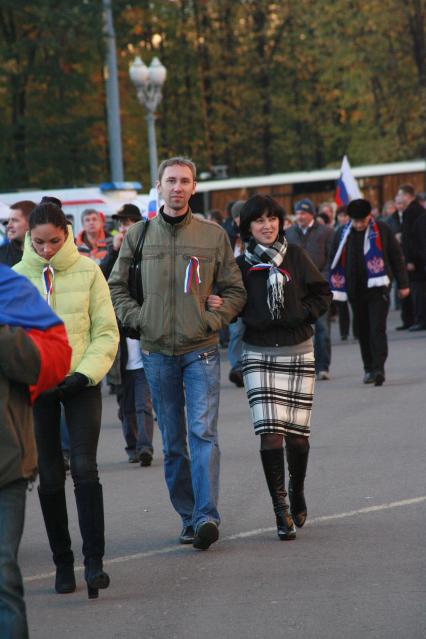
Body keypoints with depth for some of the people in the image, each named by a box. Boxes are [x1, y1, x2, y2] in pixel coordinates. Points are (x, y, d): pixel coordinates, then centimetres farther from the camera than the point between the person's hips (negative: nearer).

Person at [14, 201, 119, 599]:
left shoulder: (87, 271, -2)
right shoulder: (16, 277, 1)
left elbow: (106, 331, 0)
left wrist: (85, 373, -13)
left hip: (81, 384, -2)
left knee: (84, 467, -14)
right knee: (50, 477, 4)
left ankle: (94, 560, -14)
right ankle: (62, 563, 13)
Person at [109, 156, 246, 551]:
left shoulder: (214, 236, 3)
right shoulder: (139, 235, 6)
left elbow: (234, 290, 8)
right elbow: (116, 286, 12)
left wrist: (212, 320, -7)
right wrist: (138, 319, -2)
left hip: (201, 350, -2)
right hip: (157, 352, 2)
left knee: (204, 432, -13)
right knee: (173, 442, 7)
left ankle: (207, 515, -19)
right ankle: (188, 516, 15)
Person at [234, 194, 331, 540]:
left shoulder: (295, 255, 2)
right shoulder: (242, 265, 1)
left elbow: (322, 294, 4)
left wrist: (300, 314, -11)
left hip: (298, 353, 1)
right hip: (259, 355, -1)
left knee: (297, 431, 3)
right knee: (270, 431, -12)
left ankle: (297, 491, 31)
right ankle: (281, 509, -7)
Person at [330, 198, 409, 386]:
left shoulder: (382, 230, 0)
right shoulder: (343, 235, 5)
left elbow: (396, 256, 5)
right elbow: (335, 263, 10)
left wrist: (403, 284, 4)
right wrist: (334, 289, 7)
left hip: (378, 287, -3)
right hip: (356, 291, 3)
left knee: (378, 329, -11)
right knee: (363, 332, 8)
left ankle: (378, 368, -15)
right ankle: (369, 368, 18)